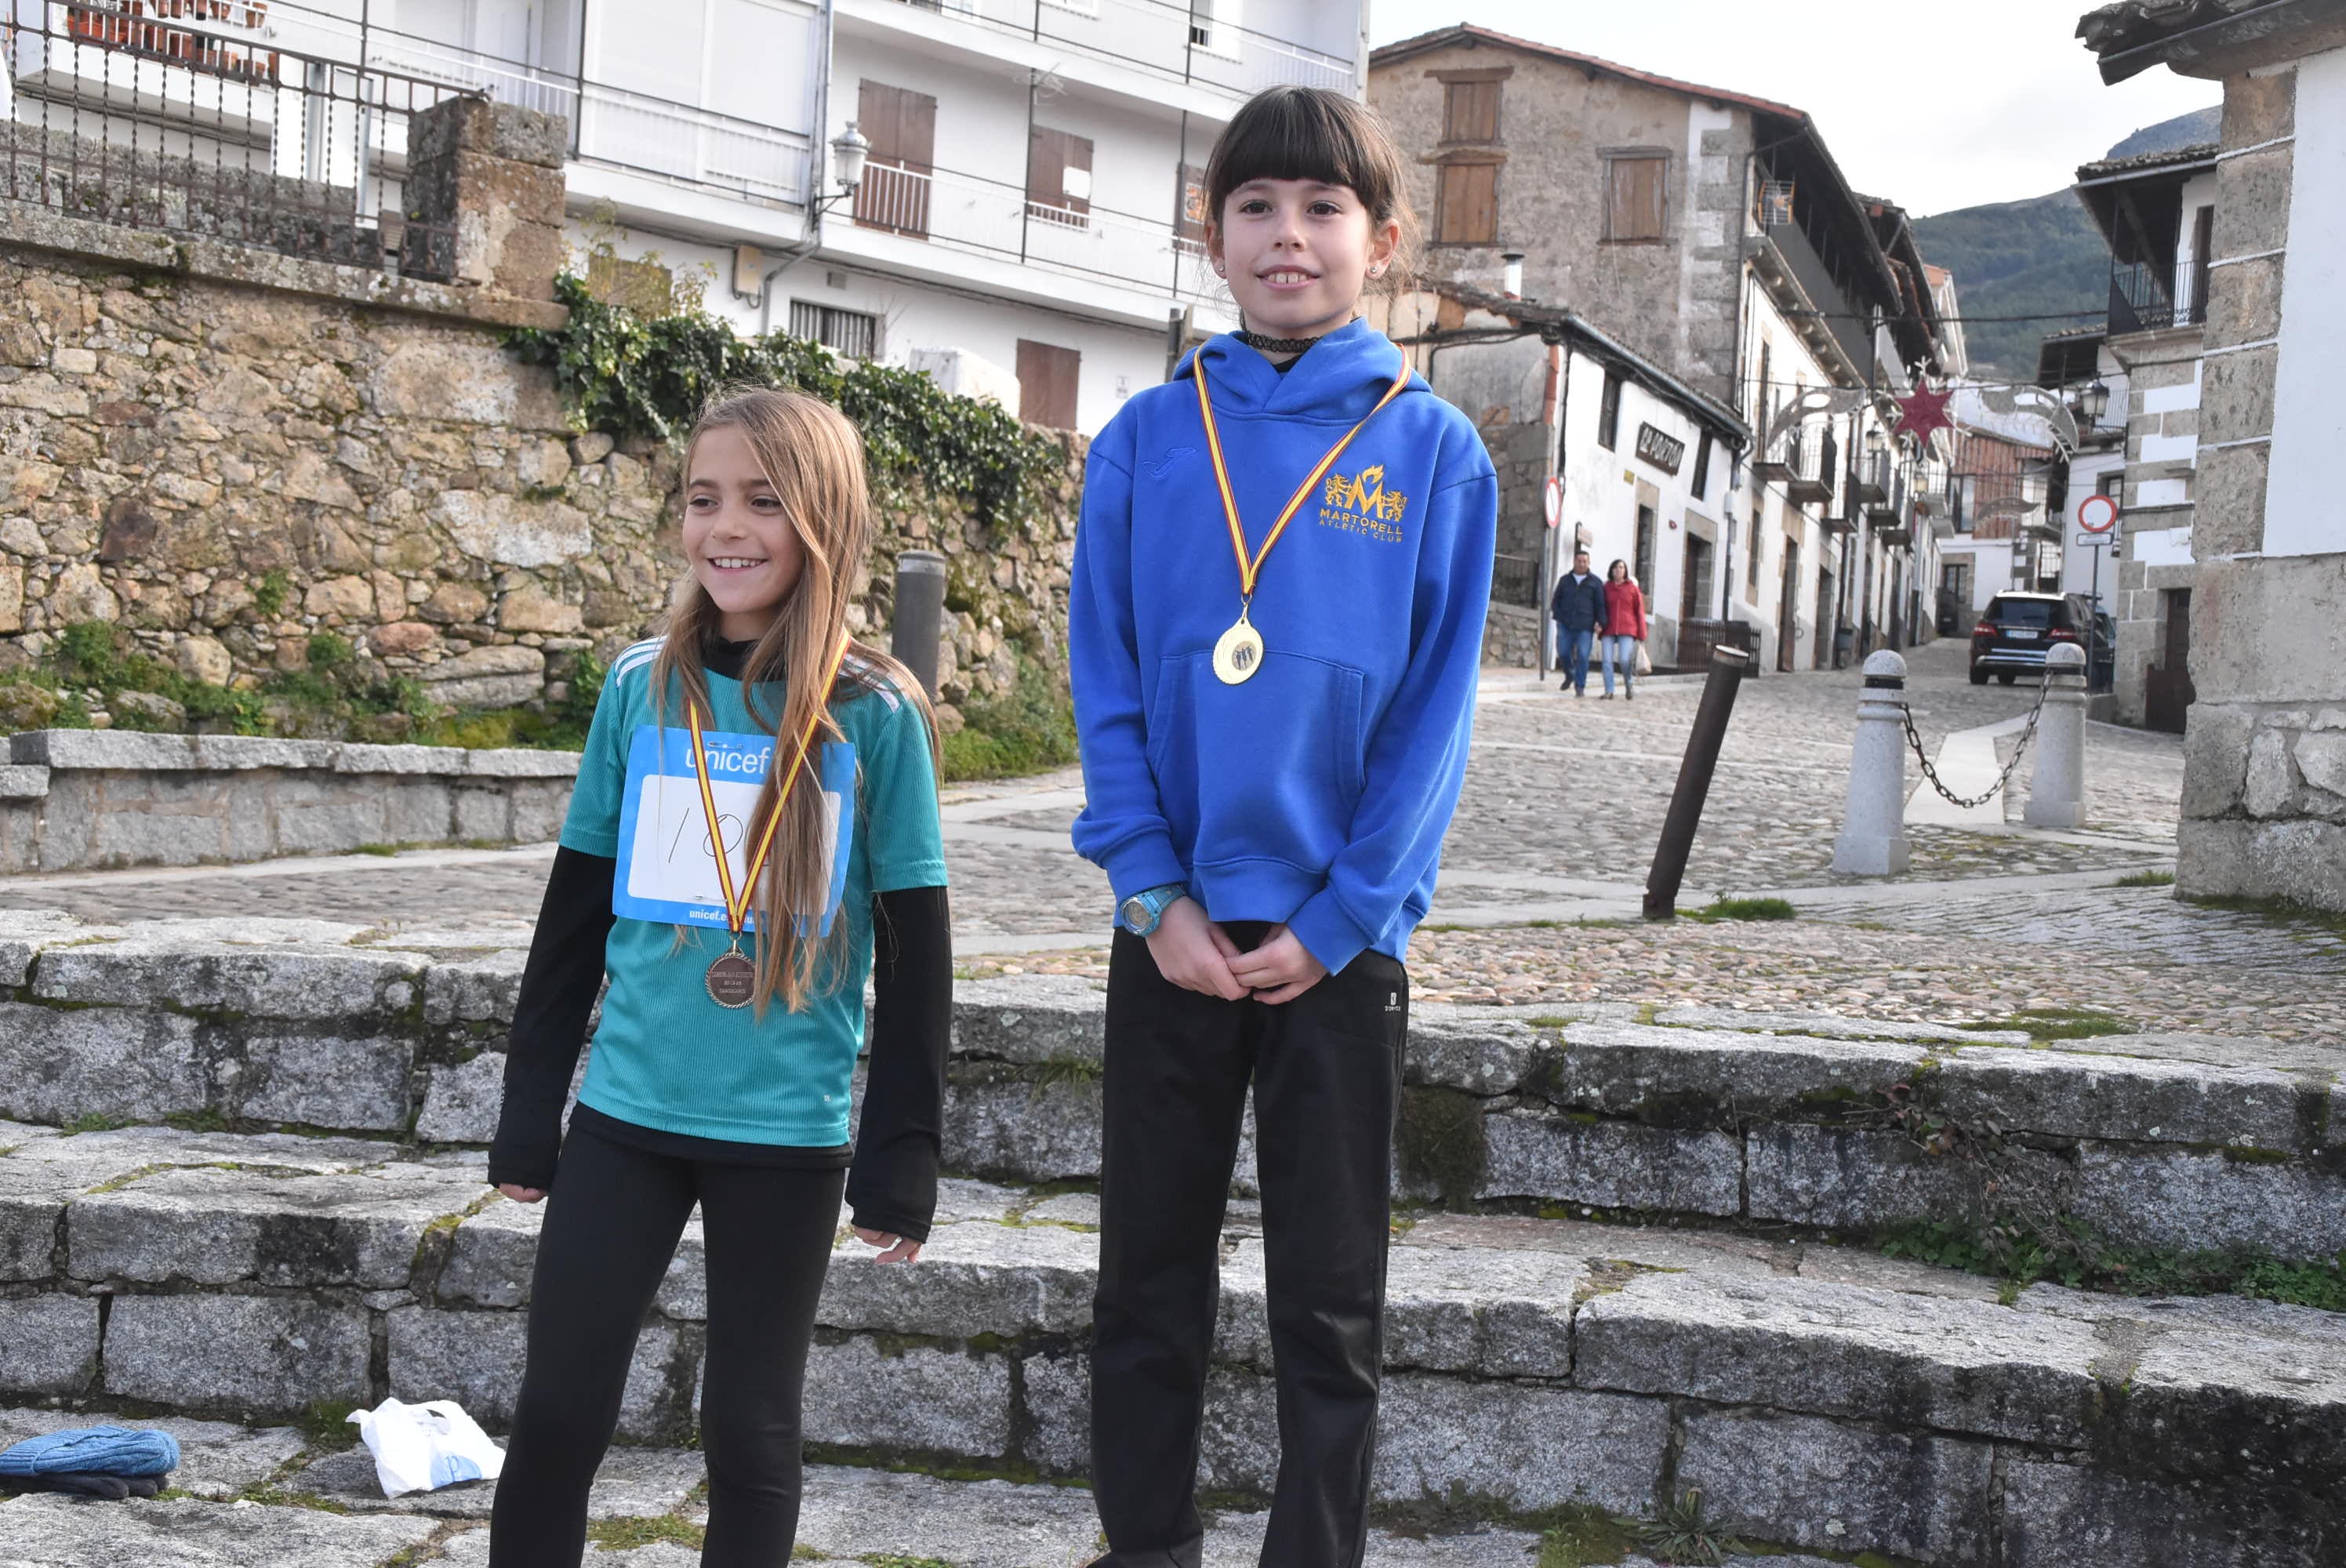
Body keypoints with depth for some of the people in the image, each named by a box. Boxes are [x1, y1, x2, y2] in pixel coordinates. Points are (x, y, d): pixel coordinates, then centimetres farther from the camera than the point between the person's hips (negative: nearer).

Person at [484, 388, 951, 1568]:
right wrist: (529, 1116, 9)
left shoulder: (875, 715, -6)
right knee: (555, 1414, 6)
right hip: (626, 1113, 2)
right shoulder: (640, 688, 1)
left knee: (749, 1432, 10)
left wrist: (901, 1158, -4)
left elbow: (914, 955, -3)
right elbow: (574, 916, 7)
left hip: (788, 1130, -2)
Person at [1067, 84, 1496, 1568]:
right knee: (1149, 1288, 12)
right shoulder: (1149, 438, 3)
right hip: (1175, 933, 2)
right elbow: (1106, 686, 1)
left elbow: (1436, 712, -3)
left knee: (1331, 1307, 9)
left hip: (1341, 945, -1)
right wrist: (1154, 891, -9)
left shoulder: (1436, 451, -1)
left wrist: (1336, 920, -10)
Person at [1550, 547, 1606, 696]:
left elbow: (1600, 604, 4)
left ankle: (1580, 687, -2)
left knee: (1582, 656, -8)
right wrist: (1559, 617, 1)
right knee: (1563, 653, -1)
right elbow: (1555, 601, 15)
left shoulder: (1595, 582, 7)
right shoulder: (1565, 580, 13)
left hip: (1585, 627, -2)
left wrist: (1600, 622, -8)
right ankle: (1570, 676, 26)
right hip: (1565, 626, 2)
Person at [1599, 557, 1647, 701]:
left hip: (1627, 629, -2)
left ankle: (1629, 685, 13)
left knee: (1624, 660, -14)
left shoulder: (1633, 588, 4)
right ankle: (1609, 692, -1)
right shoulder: (1606, 588, 7)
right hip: (1609, 629, 2)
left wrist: (1642, 633, 1)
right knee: (1607, 660, -7)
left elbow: (1640, 611, 5)